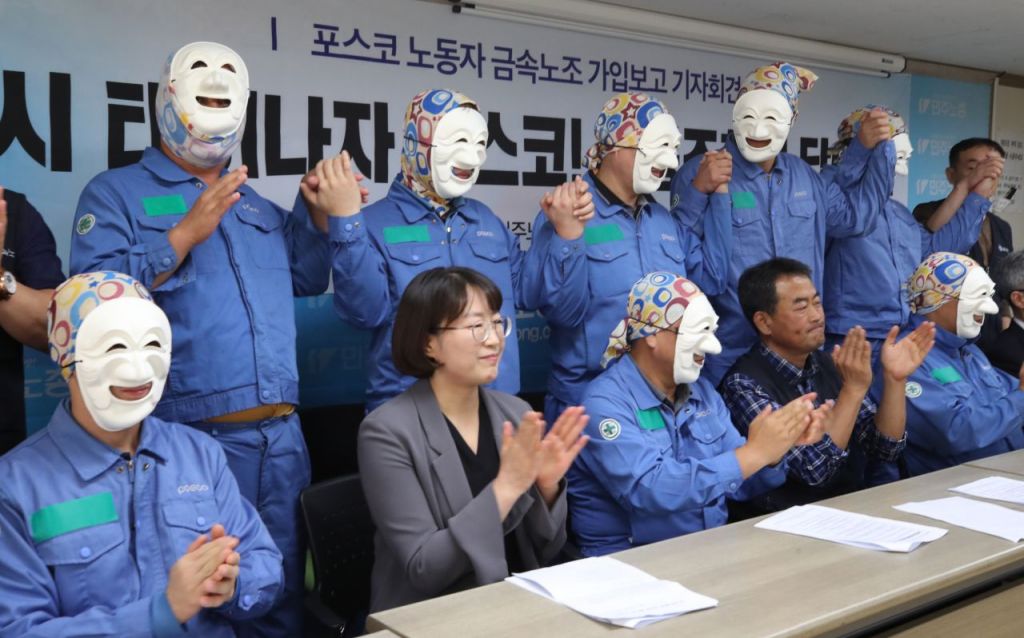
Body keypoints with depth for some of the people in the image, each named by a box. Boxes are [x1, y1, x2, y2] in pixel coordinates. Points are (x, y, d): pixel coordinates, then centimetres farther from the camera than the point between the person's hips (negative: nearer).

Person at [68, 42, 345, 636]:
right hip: (189, 439, -5)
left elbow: (306, 280, 18)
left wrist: (325, 215, 6)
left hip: (282, 435, 6)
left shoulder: (258, 206, 20)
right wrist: (185, 234, -18)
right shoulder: (116, 193, 2)